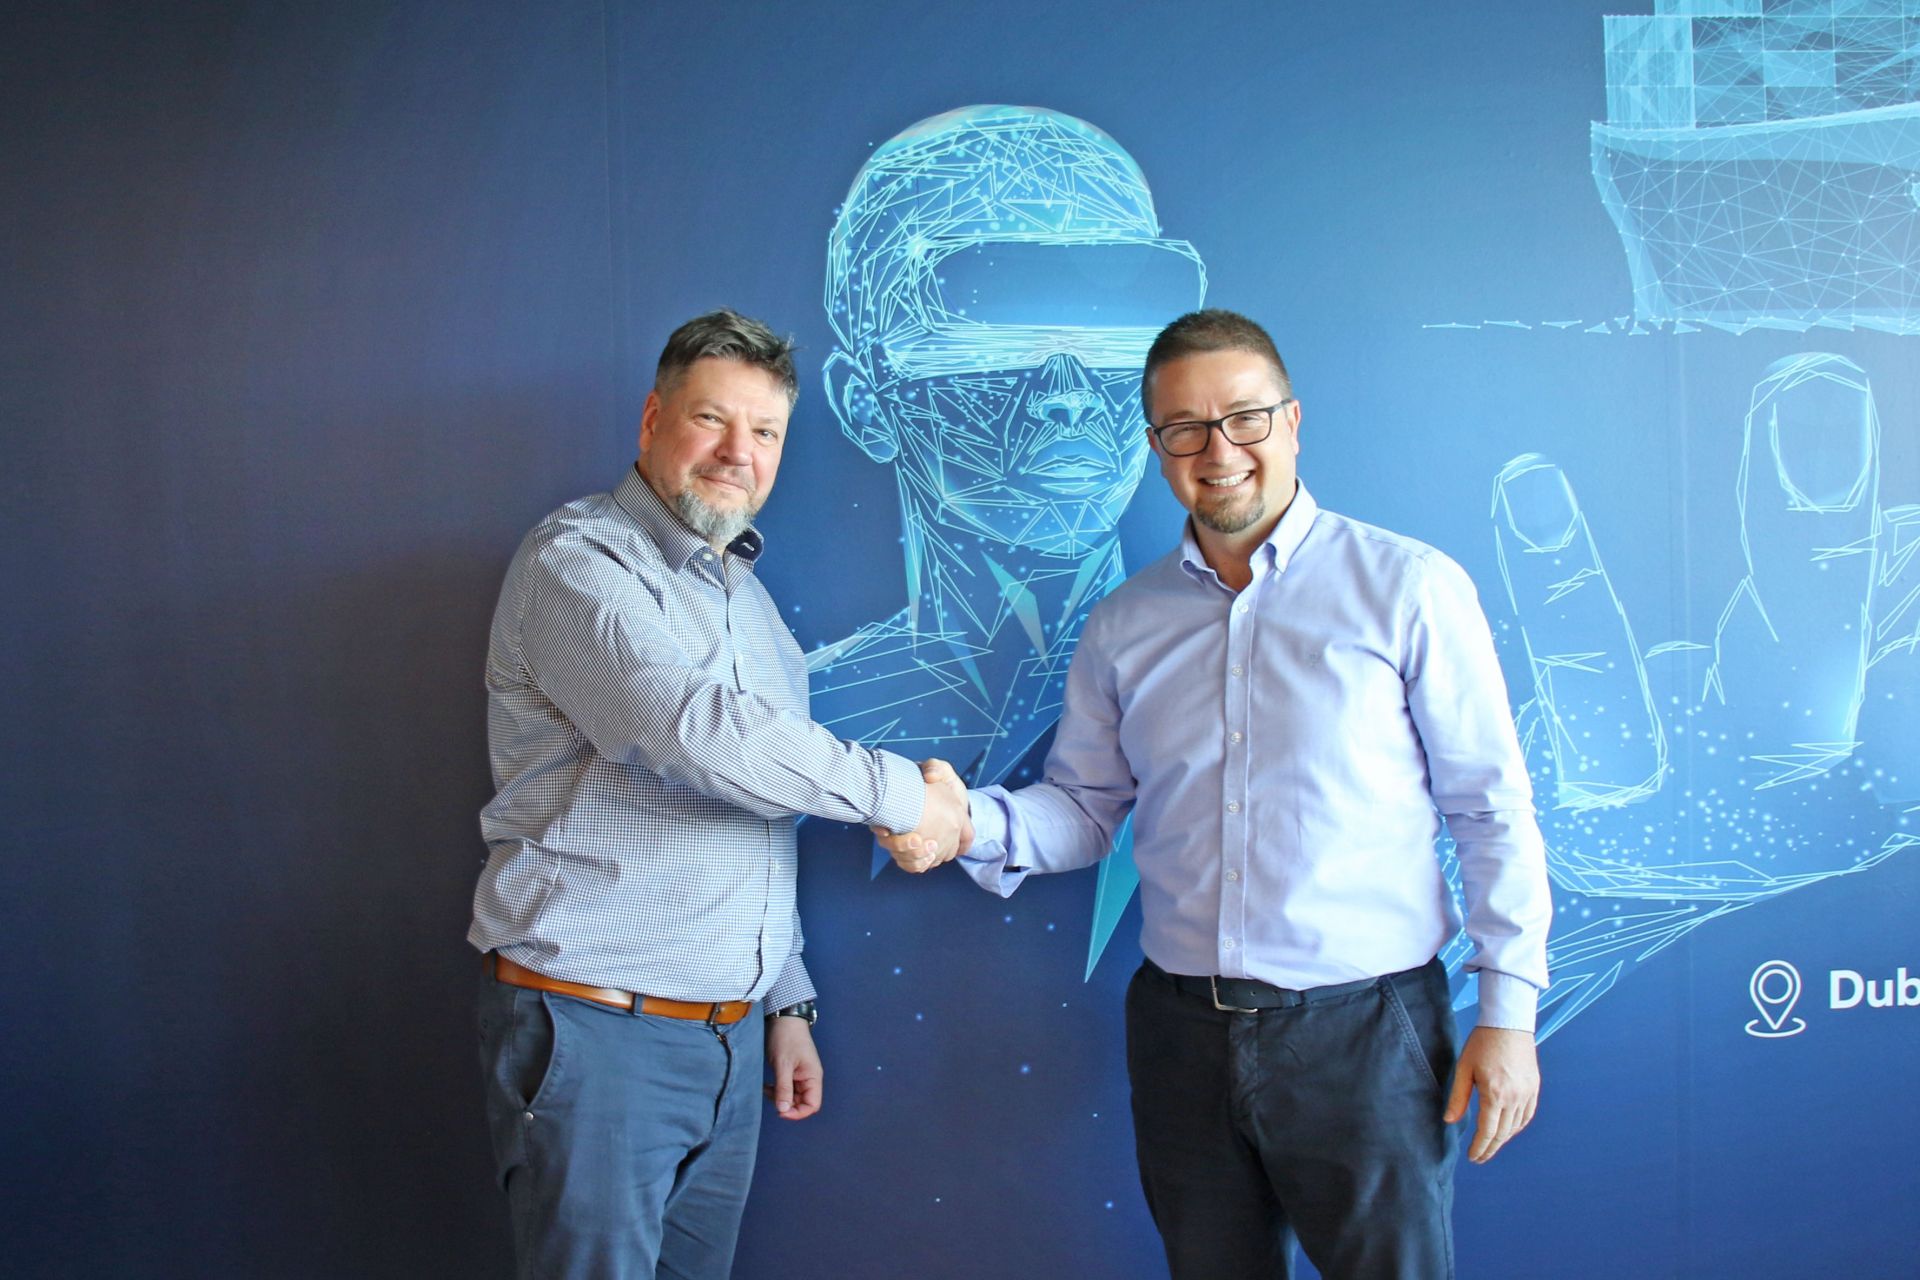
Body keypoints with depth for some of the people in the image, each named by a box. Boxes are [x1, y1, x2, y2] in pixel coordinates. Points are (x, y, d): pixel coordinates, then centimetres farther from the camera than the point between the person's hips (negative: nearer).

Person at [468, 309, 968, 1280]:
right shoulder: (580, 559, -9)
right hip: (594, 1025, -7)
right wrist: (899, 791, -15)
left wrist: (787, 1001, 19)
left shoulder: (747, 598, 17)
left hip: (728, 1039, 7)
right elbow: (698, 730, -24)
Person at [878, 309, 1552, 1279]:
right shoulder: (1122, 627, 8)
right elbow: (1083, 808, 10)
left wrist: (1508, 1009, -8)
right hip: (1182, 1032, 4)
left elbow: (1493, 809, -4)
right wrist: (972, 823, -10)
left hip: (1362, 1026, -3)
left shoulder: (1408, 588, -4)